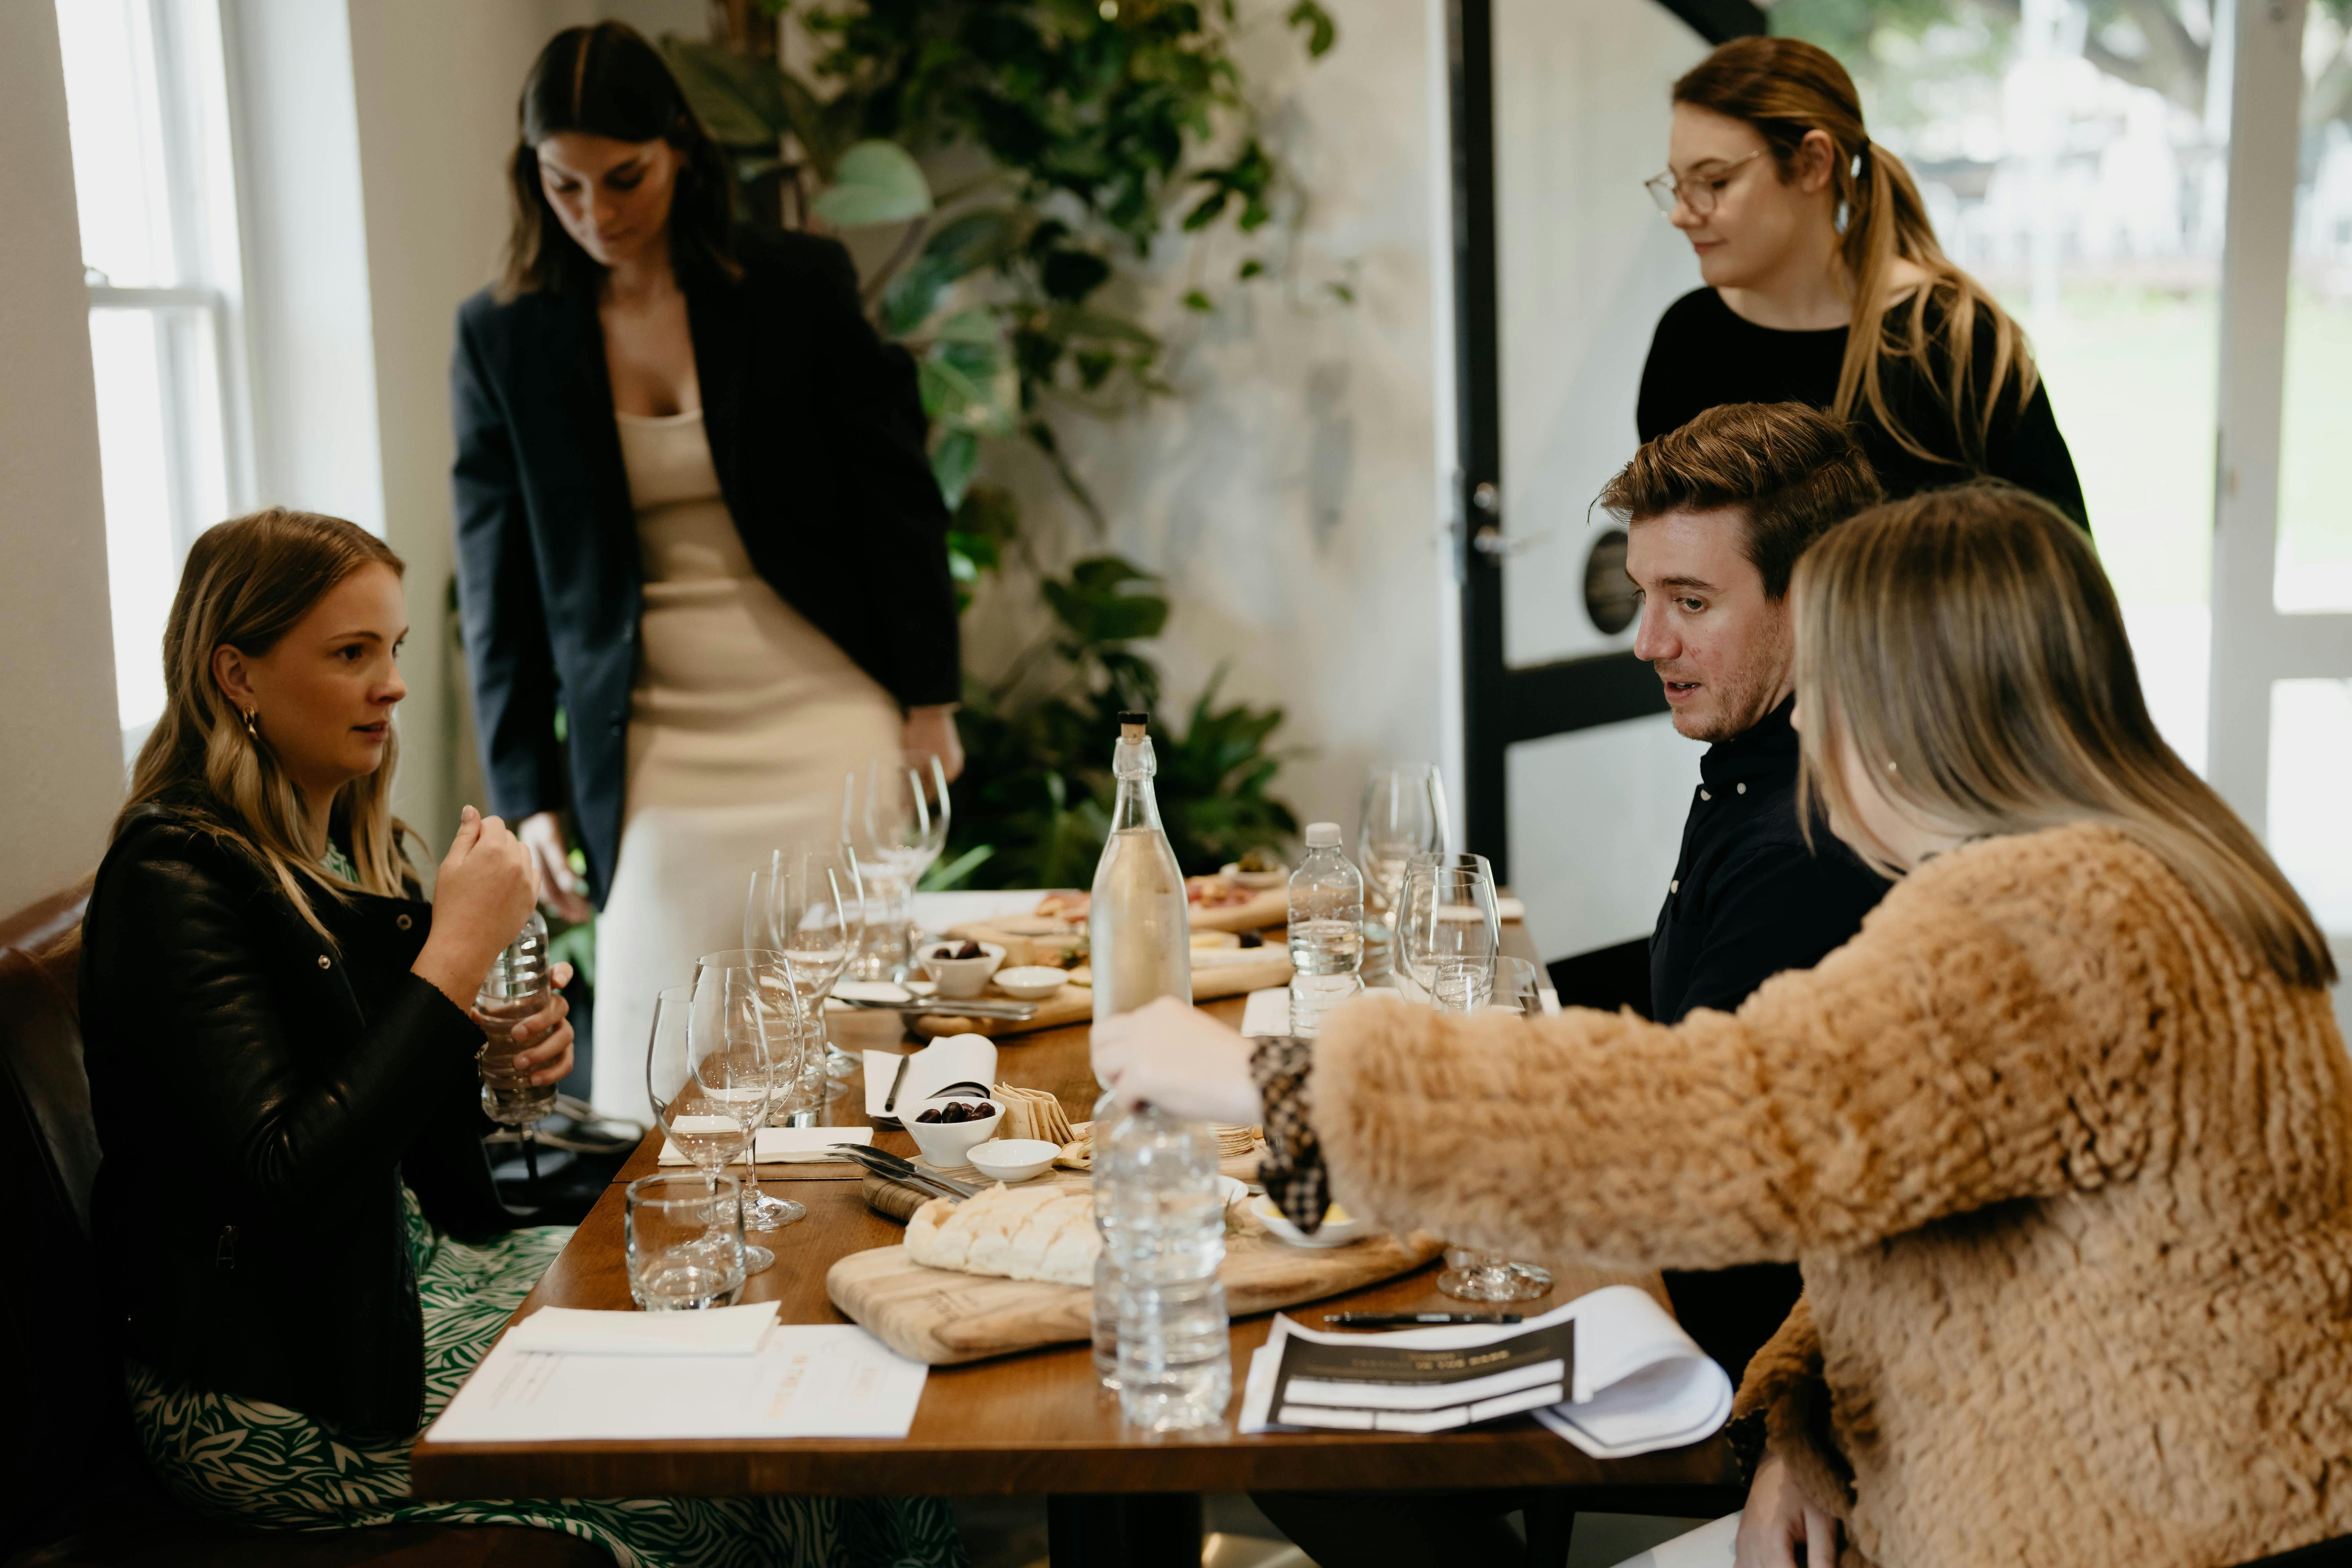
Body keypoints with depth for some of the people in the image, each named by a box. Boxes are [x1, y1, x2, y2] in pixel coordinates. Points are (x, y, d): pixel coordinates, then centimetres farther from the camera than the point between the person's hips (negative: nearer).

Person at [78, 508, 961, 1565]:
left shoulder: (349, 847, 10)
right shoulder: (172, 878, -17)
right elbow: (285, 1180, -27)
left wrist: (506, 1058, -2)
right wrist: (456, 952, -22)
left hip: (414, 1267, 8)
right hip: (272, 1390, -8)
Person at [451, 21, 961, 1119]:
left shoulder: (798, 287, 1)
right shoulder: (502, 342, 4)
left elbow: (898, 500, 5)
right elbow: (500, 588, 7)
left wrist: (928, 702, 3)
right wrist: (527, 794, 4)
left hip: (825, 717, -1)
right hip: (656, 757, 1)